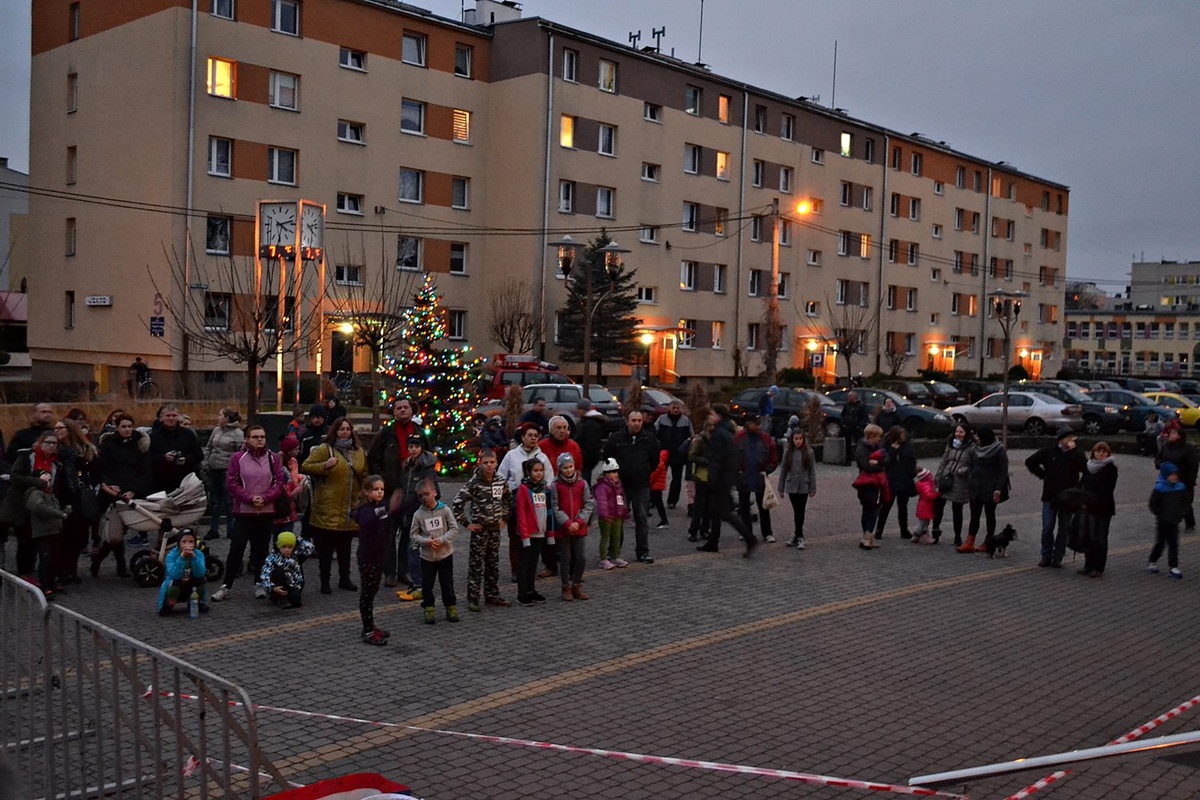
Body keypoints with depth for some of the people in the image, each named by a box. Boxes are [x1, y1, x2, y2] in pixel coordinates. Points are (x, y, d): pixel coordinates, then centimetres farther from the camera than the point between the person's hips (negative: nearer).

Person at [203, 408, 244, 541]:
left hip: (228, 471, -6)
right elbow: (208, 447, 17)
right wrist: (206, 464, 8)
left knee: (229, 501, 1)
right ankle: (214, 529, 21)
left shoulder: (238, 433, -9)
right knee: (214, 501, 12)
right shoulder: (216, 430, 10)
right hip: (214, 470, 6)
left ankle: (231, 529, 11)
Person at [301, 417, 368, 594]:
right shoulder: (324, 449, -3)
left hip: (350, 508, 5)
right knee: (326, 546, 1)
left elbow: (365, 474, 20)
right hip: (328, 507, -5)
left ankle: (345, 579, 24)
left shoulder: (358, 451, 13)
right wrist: (325, 466, -21)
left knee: (345, 545, 14)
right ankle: (325, 581, 9)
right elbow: (305, 467, -7)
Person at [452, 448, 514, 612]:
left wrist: (504, 518, 12)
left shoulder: (501, 482, 2)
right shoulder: (474, 483, -14)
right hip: (479, 529, -5)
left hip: (495, 529, 5)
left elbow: (508, 500, 19)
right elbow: (457, 502, -16)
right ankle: (472, 599, 6)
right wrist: (466, 524, -13)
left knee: (493, 565, 13)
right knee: (476, 565, 0)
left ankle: (492, 595, 23)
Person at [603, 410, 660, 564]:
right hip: (621, 484, -1)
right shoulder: (616, 438, -2)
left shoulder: (649, 439, 2)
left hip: (642, 486, 1)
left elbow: (656, 459, 13)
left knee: (642, 519, 3)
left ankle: (643, 551, 11)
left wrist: (646, 473, 9)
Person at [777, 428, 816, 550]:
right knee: (796, 511, 4)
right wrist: (781, 488, 7)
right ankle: (799, 536, 10)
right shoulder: (788, 452, 3)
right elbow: (783, 470, 6)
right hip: (792, 486, 1)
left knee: (801, 511, 1)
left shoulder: (808, 452, -2)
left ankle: (798, 536, 7)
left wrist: (813, 488, -4)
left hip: (803, 486, -1)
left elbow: (812, 471, -1)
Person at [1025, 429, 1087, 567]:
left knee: (1064, 529, 6)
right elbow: (1030, 462, 10)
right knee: (1047, 528, 0)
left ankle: (1058, 558, 14)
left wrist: (1073, 450, -17)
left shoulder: (1076, 454, 3)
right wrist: (1042, 475, 2)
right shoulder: (1049, 451, 3)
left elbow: (1085, 467, -16)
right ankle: (1046, 557, 11)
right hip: (1050, 496, 0)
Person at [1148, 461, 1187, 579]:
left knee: (1173, 544, 5)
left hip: (1174, 521, 4)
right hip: (1162, 522, -4)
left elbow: (1184, 502, 13)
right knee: (1160, 542, 6)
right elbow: (1153, 504, -11)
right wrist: (1161, 515, -16)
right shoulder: (1159, 488, -14)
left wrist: (1180, 514, 1)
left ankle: (1174, 567, 9)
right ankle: (1152, 563, 24)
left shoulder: (1180, 487, 1)